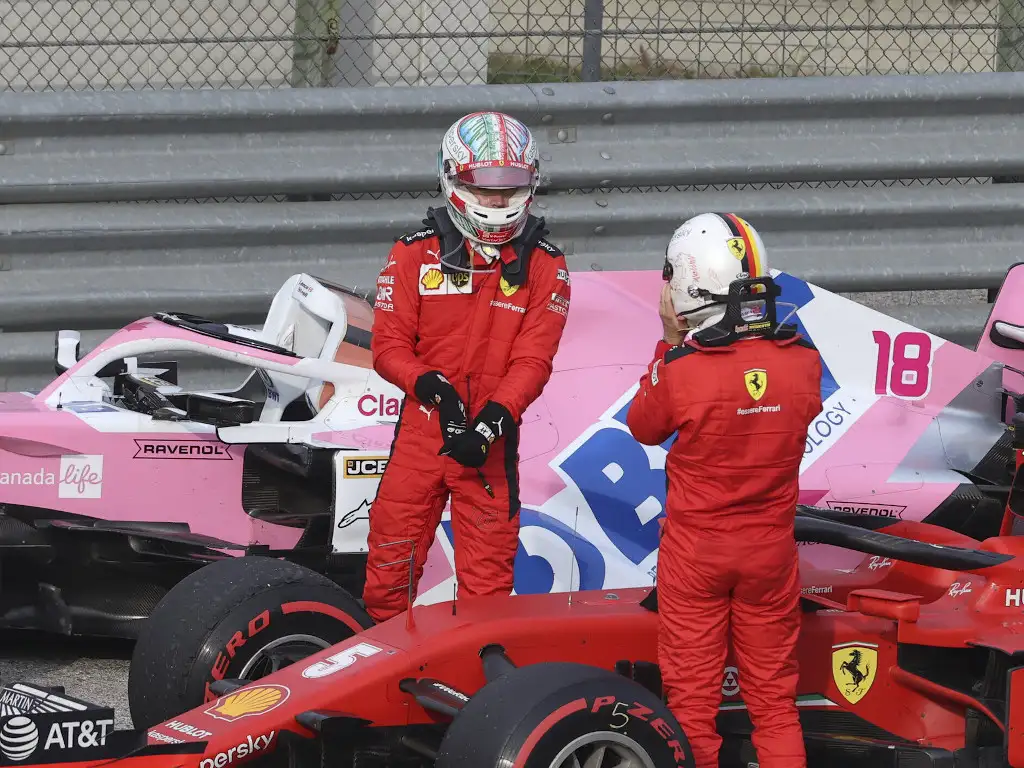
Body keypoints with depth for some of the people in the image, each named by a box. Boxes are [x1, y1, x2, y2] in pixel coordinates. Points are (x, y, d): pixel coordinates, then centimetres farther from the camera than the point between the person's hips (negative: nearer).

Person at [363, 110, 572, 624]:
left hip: (491, 441, 0)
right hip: (421, 429, 0)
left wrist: (490, 422, -20)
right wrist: (430, 385, -20)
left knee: (488, 581, 3)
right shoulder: (415, 253, 1)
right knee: (389, 565, 4)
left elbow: (532, 360, -6)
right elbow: (388, 346, -1)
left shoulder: (543, 265, 1)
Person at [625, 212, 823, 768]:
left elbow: (643, 428, -2)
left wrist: (670, 343, 0)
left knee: (692, 695, 9)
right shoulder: (803, 362, -13)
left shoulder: (680, 371, -23)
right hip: (771, 551, 3)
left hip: (695, 552, -3)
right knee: (774, 699, 14)